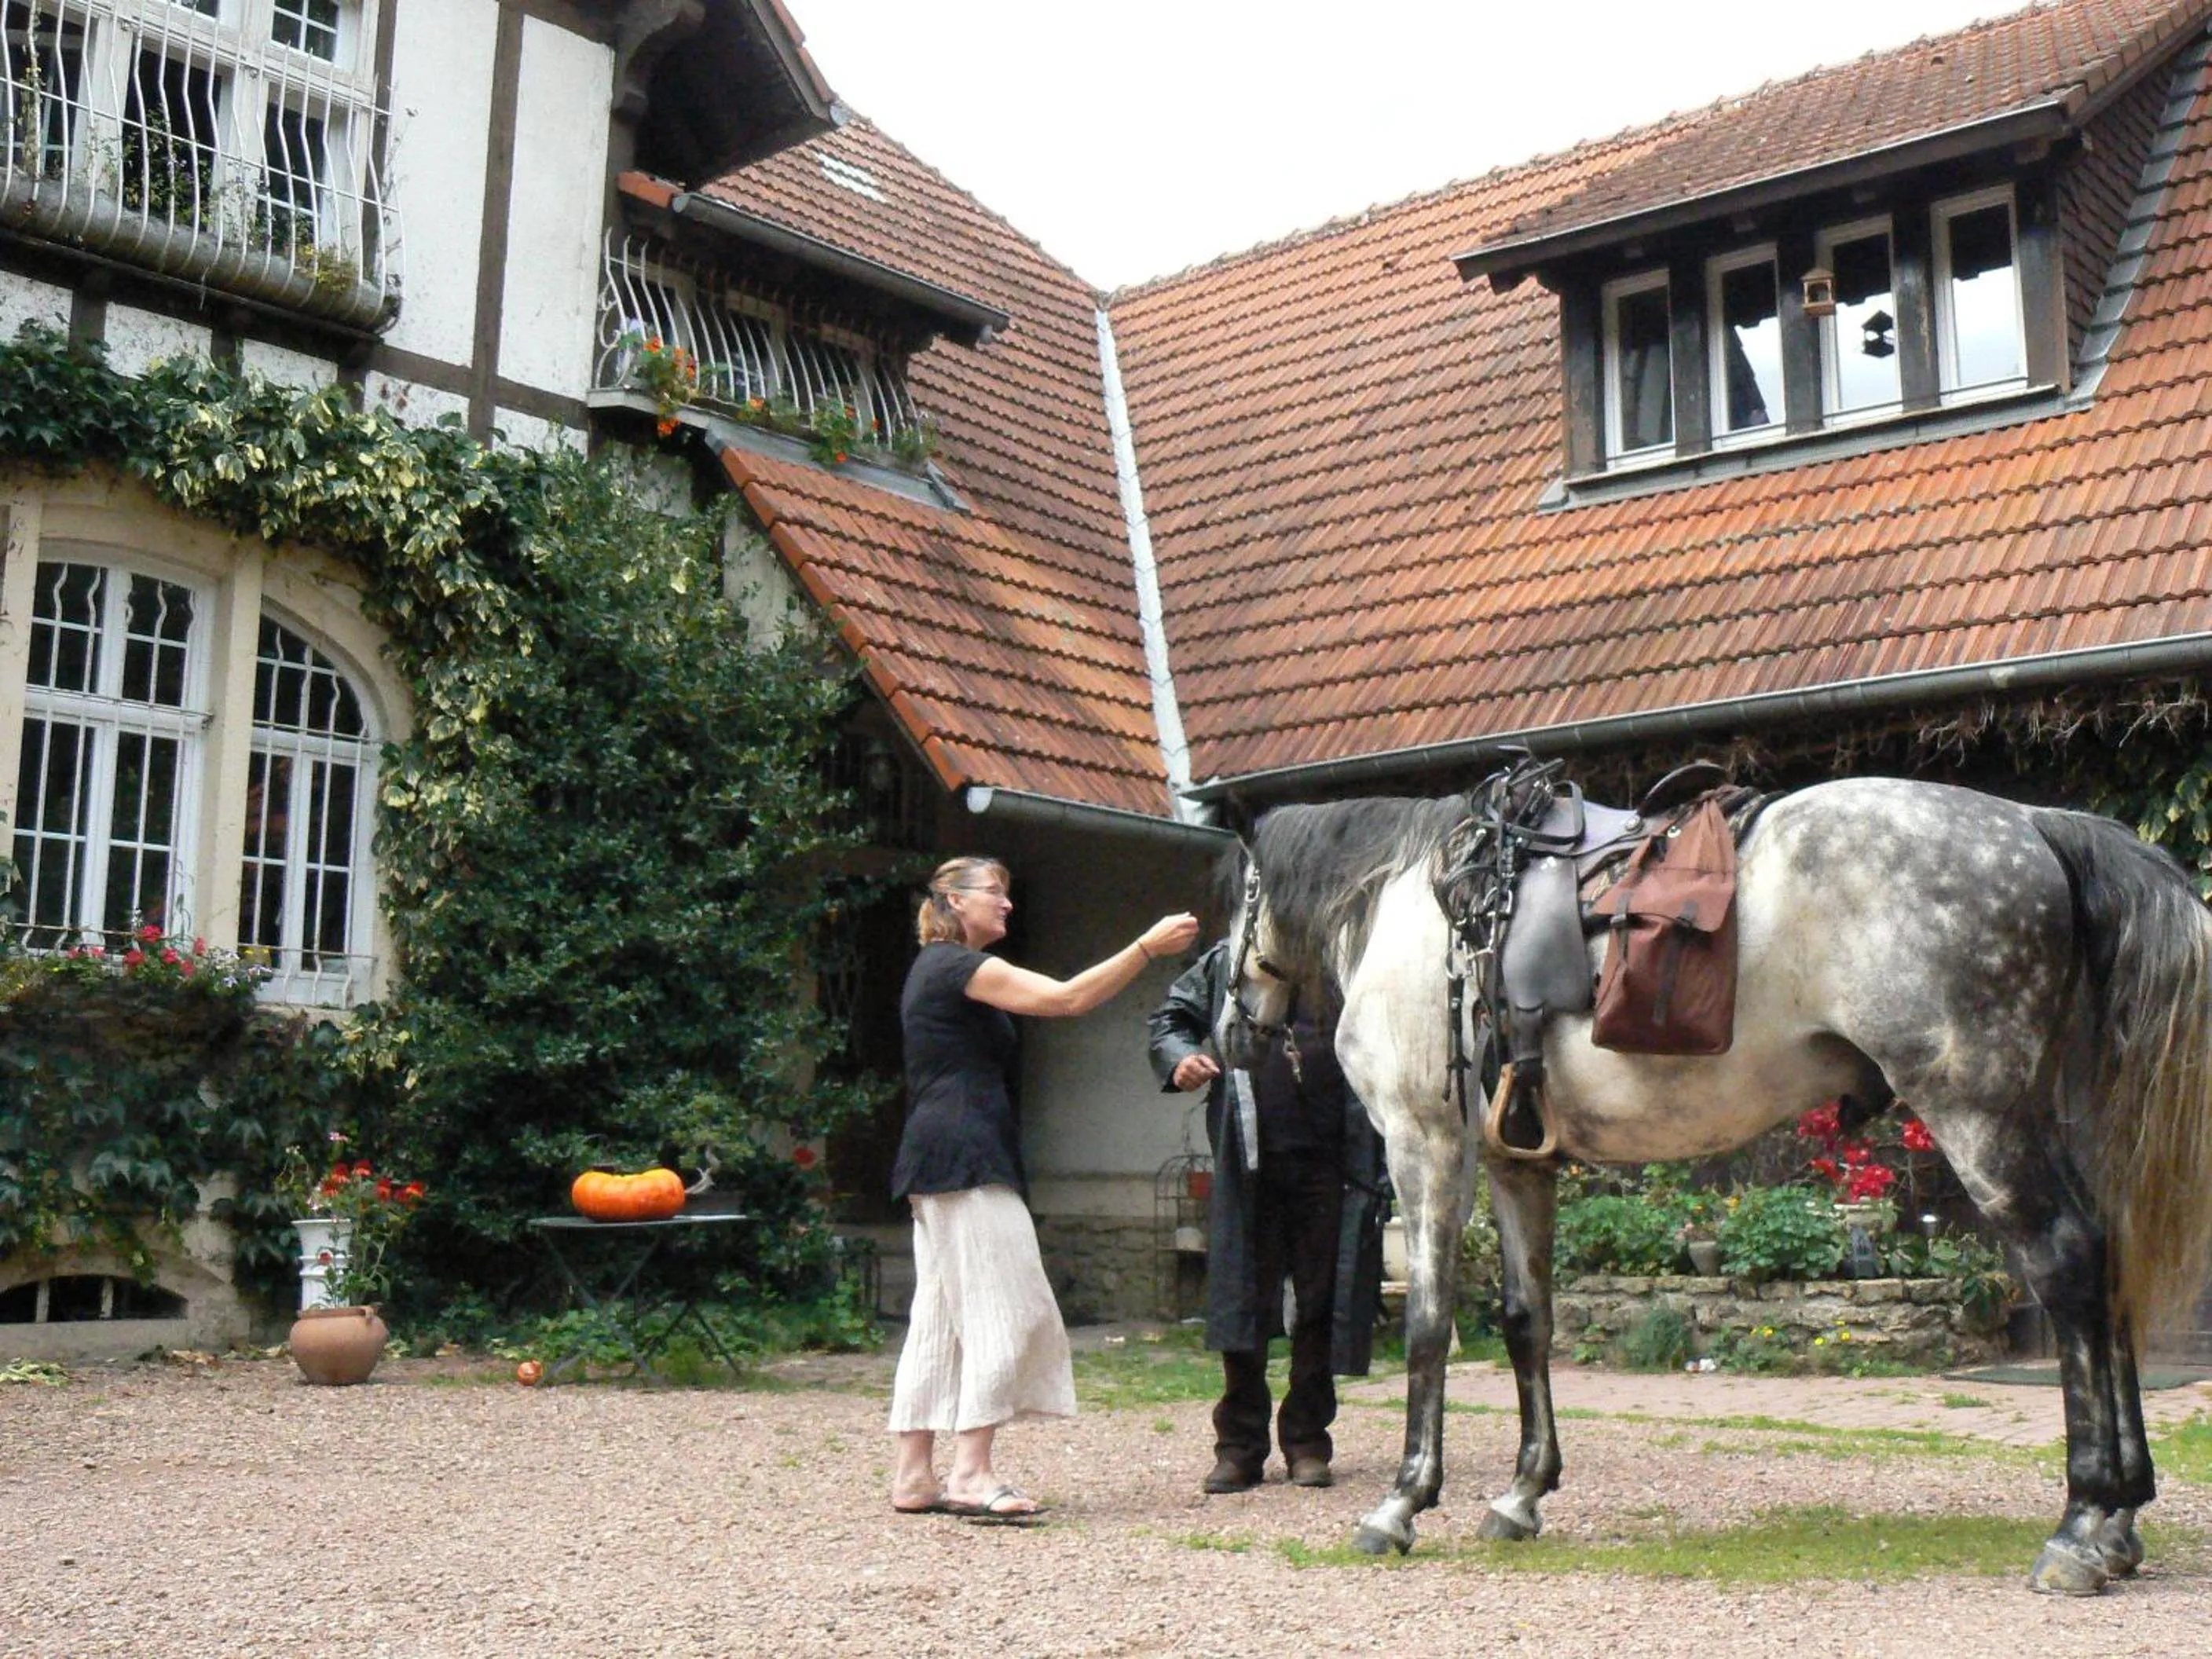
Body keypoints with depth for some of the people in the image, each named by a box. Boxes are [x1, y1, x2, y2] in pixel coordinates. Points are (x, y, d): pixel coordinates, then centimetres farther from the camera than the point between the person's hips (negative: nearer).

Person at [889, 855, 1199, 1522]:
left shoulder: (935, 969, 22)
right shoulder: (958, 966, -9)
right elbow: (1067, 997, -17)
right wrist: (1149, 946, -15)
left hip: (937, 1164, 10)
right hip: (967, 1159, -10)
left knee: (940, 1314, 8)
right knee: (1002, 1308, -10)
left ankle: (914, 1475, 9)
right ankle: (971, 1472, -11)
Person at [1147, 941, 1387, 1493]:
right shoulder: (1226, 961, 10)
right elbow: (1170, 1016, 19)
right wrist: (1178, 1059, -2)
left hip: (1328, 1161, 0)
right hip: (1247, 1162, 0)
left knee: (1321, 1302, 6)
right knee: (1242, 1298, 2)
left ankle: (1307, 1439, 19)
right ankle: (1240, 1446, 13)